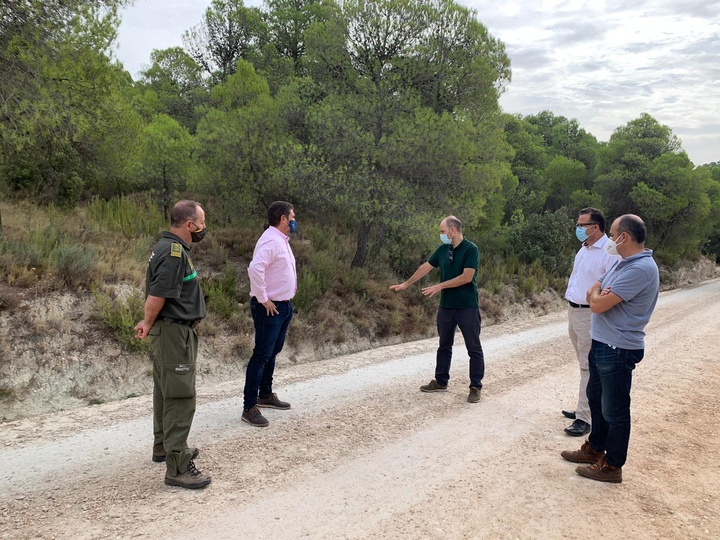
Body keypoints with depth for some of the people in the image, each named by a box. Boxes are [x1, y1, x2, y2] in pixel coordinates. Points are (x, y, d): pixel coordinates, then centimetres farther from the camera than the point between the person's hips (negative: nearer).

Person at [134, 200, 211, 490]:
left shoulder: (168, 248, 12)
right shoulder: (175, 253, -21)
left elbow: (156, 295, 14)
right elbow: (156, 296, -24)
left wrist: (150, 322, 6)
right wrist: (149, 324, -8)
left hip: (170, 331, 11)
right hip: (174, 333, -11)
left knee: (166, 391, 21)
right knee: (180, 397, -6)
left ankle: (163, 447, 37)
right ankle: (177, 467, -1)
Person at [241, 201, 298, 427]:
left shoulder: (282, 240, 13)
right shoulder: (271, 240, -19)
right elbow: (255, 268, -33)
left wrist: (286, 302, 16)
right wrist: (263, 299, -25)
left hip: (284, 306, 10)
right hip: (270, 308, -10)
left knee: (272, 352, 19)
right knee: (261, 355, -7)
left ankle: (265, 395, 34)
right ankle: (249, 408, -2)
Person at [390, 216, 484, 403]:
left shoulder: (471, 249, -13)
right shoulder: (443, 249, 6)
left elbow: (467, 277, -21)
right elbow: (426, 267, 13)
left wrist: (440, 286, -19)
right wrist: (406, 284, 16)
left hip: (467, 308, -6)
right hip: (446, 307, 7)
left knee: (474, 349, 4)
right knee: (444, 346, 15)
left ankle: (475, 387, 12)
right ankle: (440, 382, 28)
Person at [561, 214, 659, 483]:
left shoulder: (640, 269, -23)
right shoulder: (623, 263, 10)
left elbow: (598, 304, -26)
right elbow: (591, 295, 11)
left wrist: (597, 292, -3)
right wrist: (598, 292, -12)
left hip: (618, 350, -10)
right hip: (601, 344, 10)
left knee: (615, 410, 4)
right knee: (596, 399, 22)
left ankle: (612, 466, 19)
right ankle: (595, 448, 39)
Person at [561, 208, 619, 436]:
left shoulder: (610, 252, -17)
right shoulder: (584, 249, 12)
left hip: (591, 315, -9)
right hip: (573, 311, 9)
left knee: (588, 367, -3)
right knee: (585, 364, 17)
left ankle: (584, 418, 3)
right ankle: (586, 408, 28)